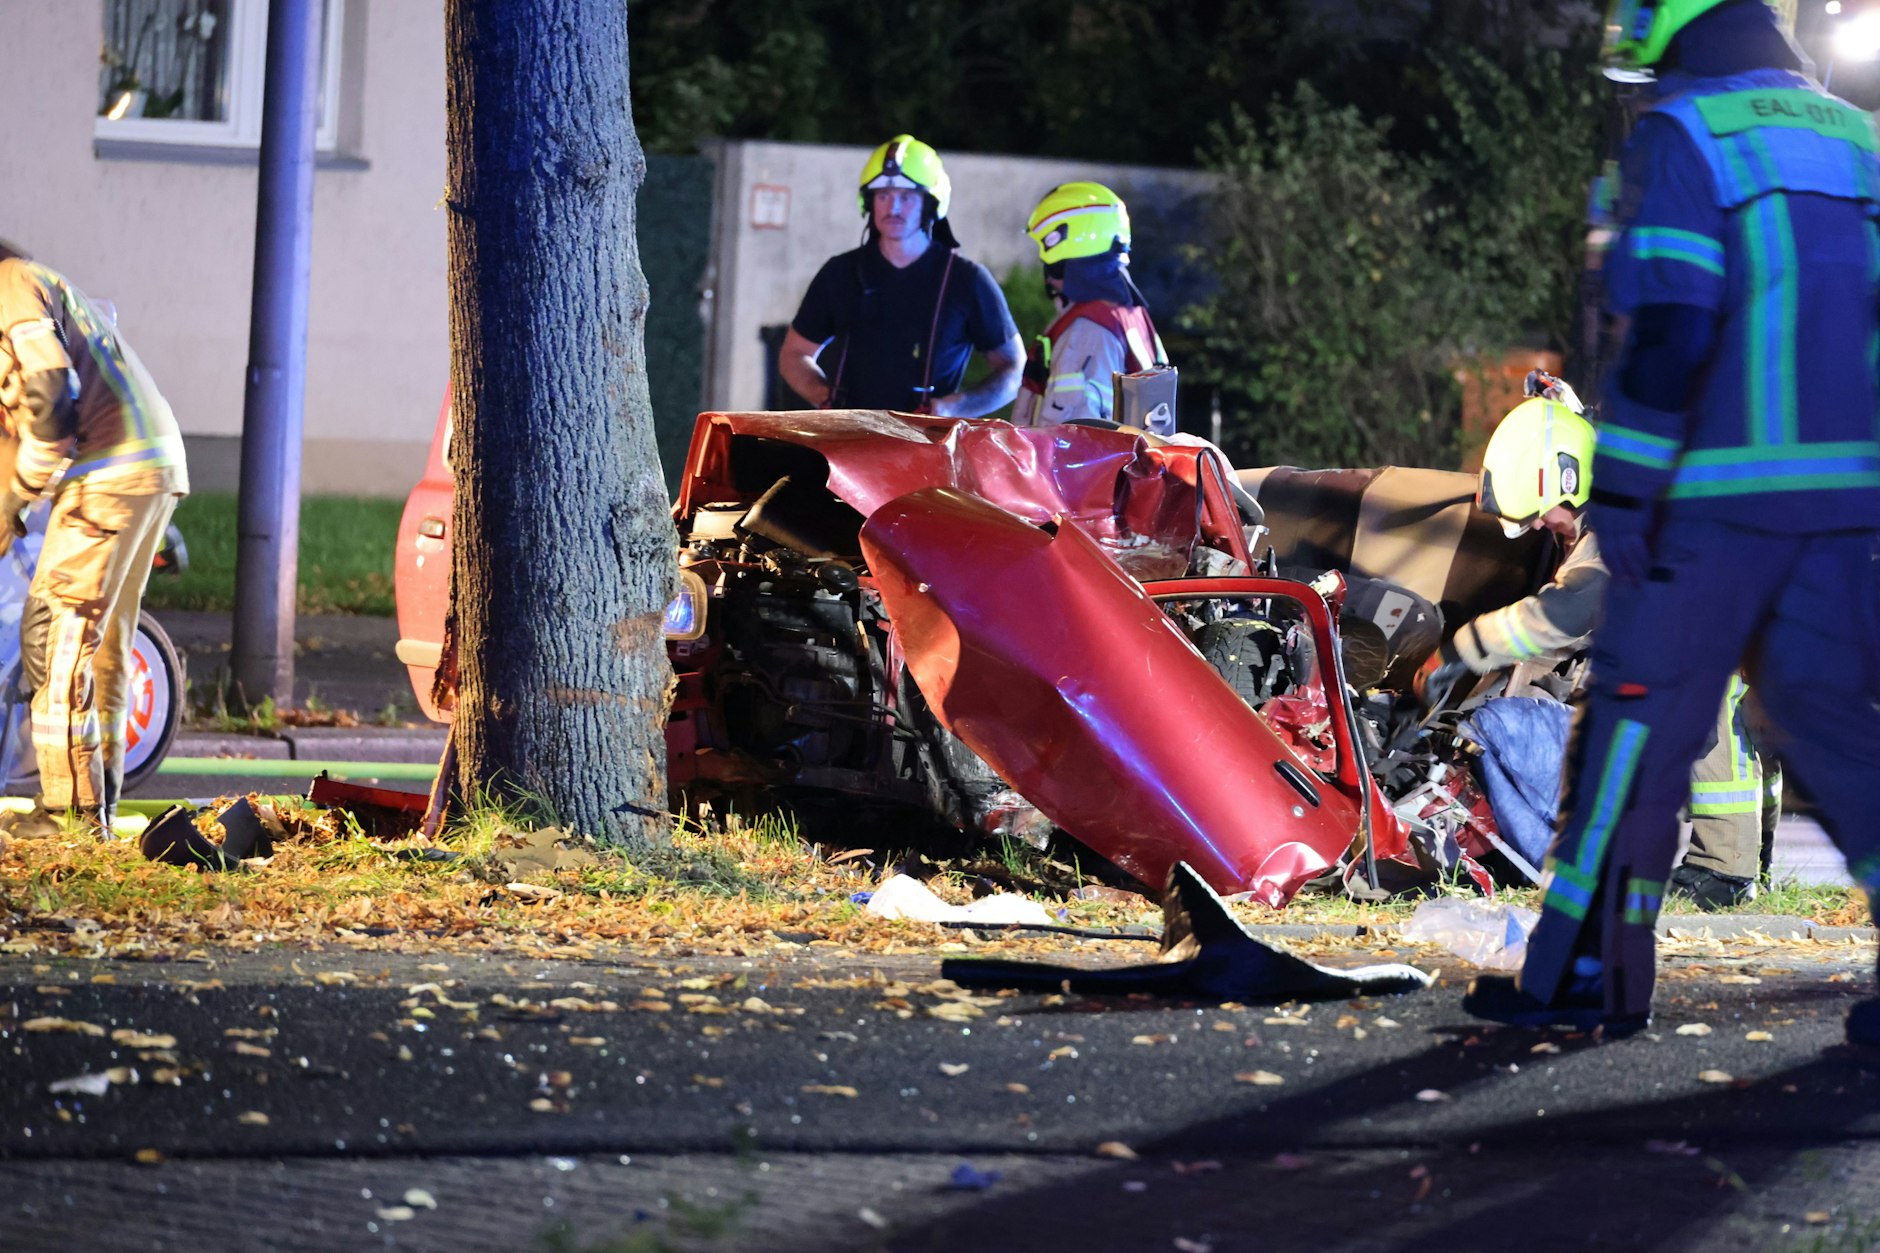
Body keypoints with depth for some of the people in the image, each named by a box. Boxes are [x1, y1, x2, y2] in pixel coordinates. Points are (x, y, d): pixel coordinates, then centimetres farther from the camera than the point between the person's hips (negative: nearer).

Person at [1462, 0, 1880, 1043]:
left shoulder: (1680, 136, -6)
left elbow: (1668, 332, -15)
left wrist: (1624, 493, -13)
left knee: (1636, 727, 2)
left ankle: (1578, 976, 6)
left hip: (1718, 495, -6)